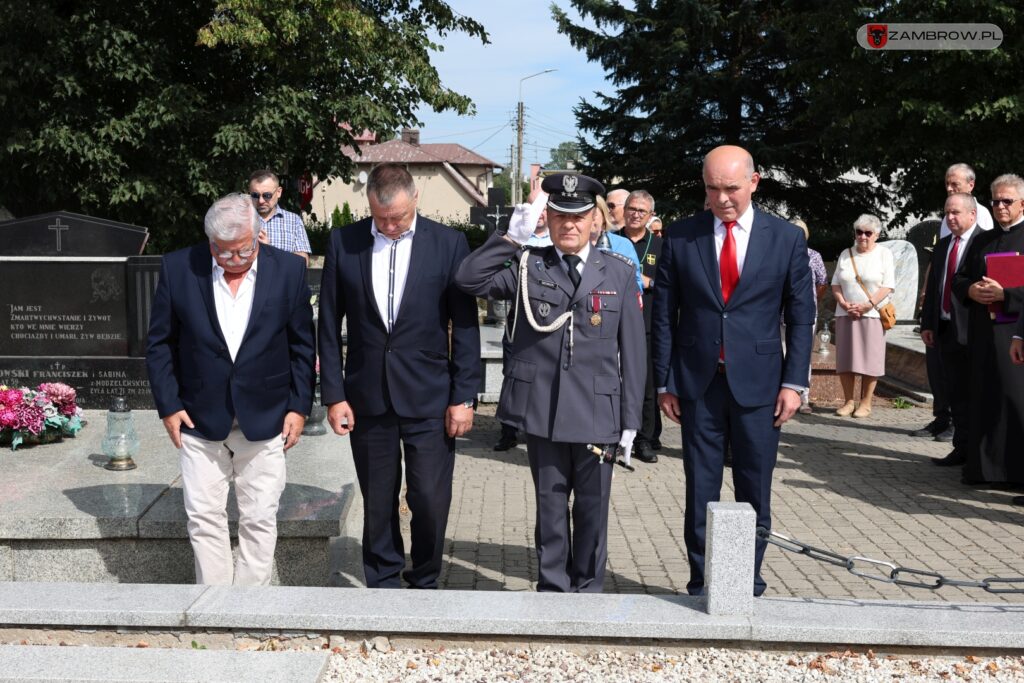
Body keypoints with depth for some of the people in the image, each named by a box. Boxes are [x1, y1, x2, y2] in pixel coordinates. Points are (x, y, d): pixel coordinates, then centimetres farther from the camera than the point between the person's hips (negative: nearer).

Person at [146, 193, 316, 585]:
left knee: (260, 520, 6)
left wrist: (299, 406, -1)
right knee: (204, 518, 6)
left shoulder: (288, 269, -4)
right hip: (200, 419, 1)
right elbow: (160, 343, 3)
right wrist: (168, 405, -3)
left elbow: (303, 345, 2)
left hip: (265, 419, 0)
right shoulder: (178, 268, -4)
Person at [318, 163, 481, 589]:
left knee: (430, 501, 2)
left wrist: (464, 396, -4)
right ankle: (383, 585, 29)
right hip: (367, 398, 2)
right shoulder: (343, 242, 1)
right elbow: (329, 325, 4)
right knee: (377, 504, 11)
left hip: (429, 398, -1)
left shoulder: (448, 243, -4)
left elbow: (465, 326, -2)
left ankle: (424, 583, 25)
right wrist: (333, 394, 0)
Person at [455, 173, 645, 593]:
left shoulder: (618, 274, 5)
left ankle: (588, 589, 28)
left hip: (597, 413, 0)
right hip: (542, 412, 0)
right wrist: (512, 237, -13)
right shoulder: (527, 267, 5)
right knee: (550, 507, 11)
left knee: (592, 509, 11)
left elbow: (632, 351, 4)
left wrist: (630, 419, 1)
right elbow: (469, 279, -8)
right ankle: (553, 589, 26)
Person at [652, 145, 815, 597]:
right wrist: (664, 382, 1)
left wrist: (794, 382, -3)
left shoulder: (787, 239, 1)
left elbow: (800, 316, 3)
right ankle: (700, 586, 20)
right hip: (698, 384, 0)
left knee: (755, 494, 8)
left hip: (758, 385, 0)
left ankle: (748, 588, 23)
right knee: (699, 492, 7)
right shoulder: (679, 237, 1)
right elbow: (664, 315, 3)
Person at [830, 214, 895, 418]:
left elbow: (888, 286, -5)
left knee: (869, 359, -3)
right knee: (845, 358, 2)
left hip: (872, 315, -3)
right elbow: (835, 284, 11)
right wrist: (844, 304, -6)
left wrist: (867, 305, -15)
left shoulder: (884, 254, 3)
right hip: (846, 315, 3)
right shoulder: (846, 254, 13)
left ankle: (865, 402, 4)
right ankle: (848, 401, 9)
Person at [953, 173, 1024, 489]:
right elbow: (959, 277, 16)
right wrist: (971, 290, -5)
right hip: (984, 332, 6)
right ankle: (985, 466, 15)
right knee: (984, 399, 8)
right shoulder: (983, 240, 17)